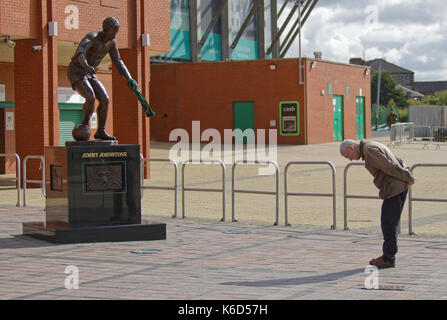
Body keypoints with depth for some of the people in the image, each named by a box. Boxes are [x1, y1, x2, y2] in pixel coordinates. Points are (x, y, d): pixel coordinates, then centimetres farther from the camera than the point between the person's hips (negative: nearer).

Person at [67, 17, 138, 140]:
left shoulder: (111, 42, 3)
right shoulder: (92, 37, -23)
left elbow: (118, 62, 10)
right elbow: (80, 51, -42)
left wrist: (129, 79, -3)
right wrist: (86, 66, -62)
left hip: (88, 75, 8)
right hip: (75, 71, -8)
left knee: (105, 99, -6)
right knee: (91, 98, -27)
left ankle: (101, 131, 1)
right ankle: (85, 125, -5)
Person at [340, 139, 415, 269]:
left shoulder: (369, 151, -16)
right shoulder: (372, 147, 19)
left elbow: (390, 167, -19)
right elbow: (397, 161, 21)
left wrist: (407, 178, -10)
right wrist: (408, 175, 12)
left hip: (394, 189, -10)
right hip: (399, 187, 10)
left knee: (388, 224, -3)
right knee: (388, 224, 13)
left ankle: (388, 259, 2)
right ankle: (388, 257, 18)